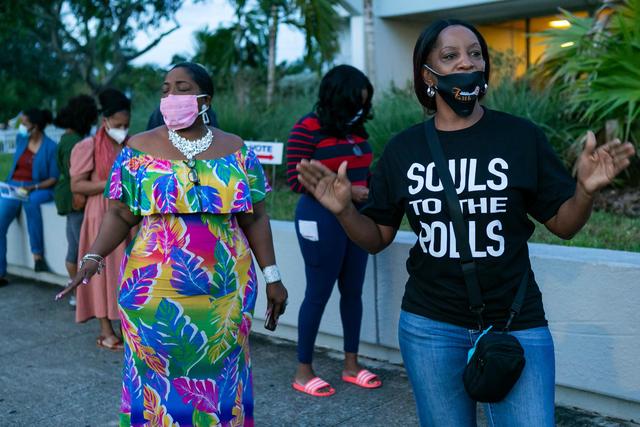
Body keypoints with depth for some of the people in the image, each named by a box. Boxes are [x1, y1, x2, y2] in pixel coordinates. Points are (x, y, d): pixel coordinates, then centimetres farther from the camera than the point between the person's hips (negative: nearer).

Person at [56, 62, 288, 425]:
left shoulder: (235, 149, 4)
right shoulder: (140, 149, 1)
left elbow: (254, 218, 5)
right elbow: (121, 215, 0)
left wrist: (272, 276, 2)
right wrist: (93, 257, -16)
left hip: (226, 292, 1)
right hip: (156, 293, -1)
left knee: (220, 379, 11)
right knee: (160, 381, 8)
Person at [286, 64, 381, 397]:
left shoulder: (355, 129, 7)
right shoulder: (308, 128, -12)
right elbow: (296, 178, -16)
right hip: (322, 218, -7)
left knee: (353, 290, 12)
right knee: (319, 293, 1)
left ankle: (351, 364, 25)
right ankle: (303, 371, 16)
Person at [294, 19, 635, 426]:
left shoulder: (522, 136, -5)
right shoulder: (403, 149, 0)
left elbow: (562, 224, 0)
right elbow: (377, 237, 4)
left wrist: (586, 189, -20)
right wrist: (344, 210, -14)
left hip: (517, 326, -1)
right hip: (430, 328, 2)